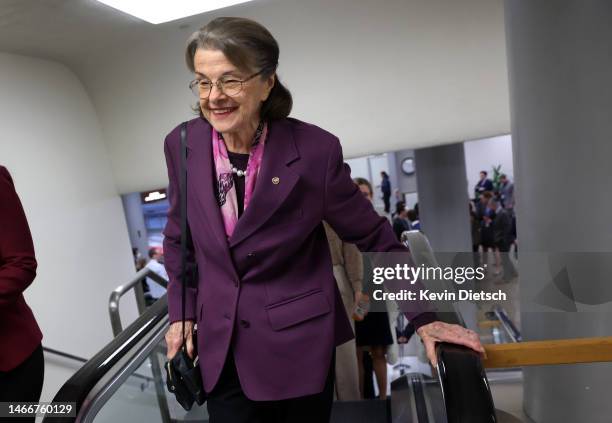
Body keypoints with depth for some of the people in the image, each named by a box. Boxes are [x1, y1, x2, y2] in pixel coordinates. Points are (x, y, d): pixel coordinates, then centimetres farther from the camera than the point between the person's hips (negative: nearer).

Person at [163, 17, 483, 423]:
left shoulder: (314, 149, -17)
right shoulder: (182, 145, -7)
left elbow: (374, 237, -6)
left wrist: (424, 317, -3)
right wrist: (182, 314, 6)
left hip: (298, 344, -2)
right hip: (221, 348, 3)